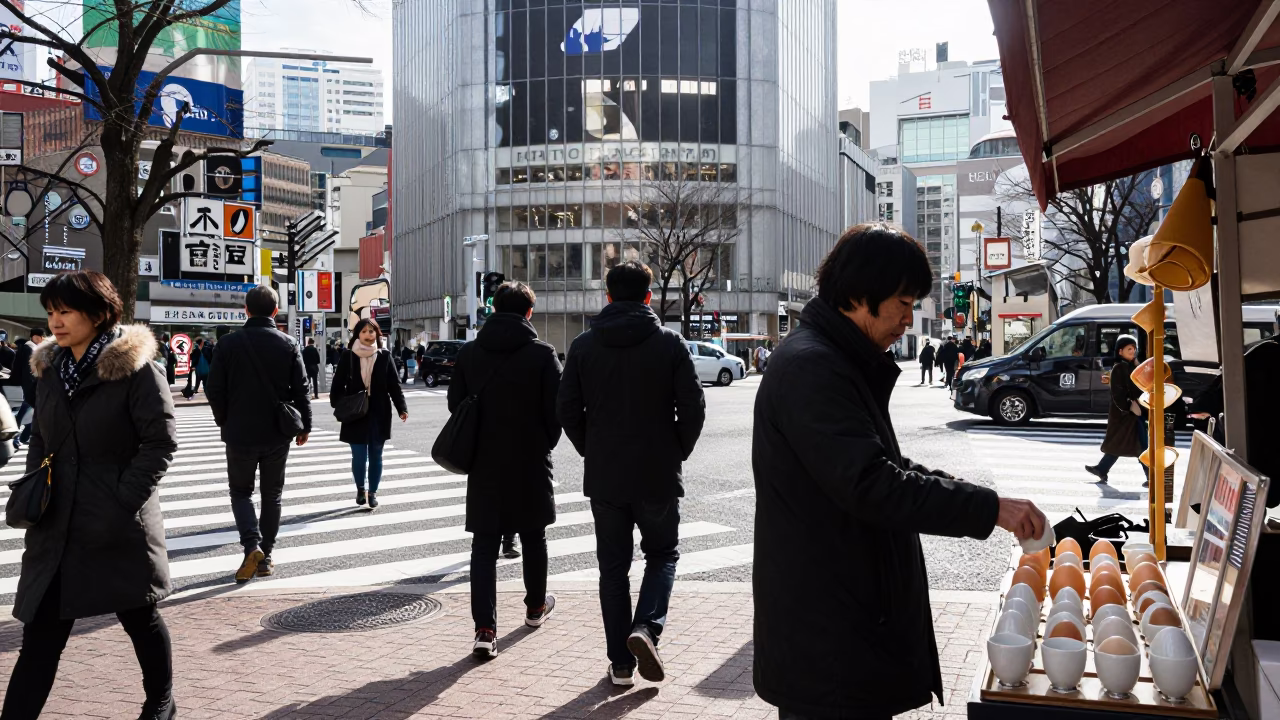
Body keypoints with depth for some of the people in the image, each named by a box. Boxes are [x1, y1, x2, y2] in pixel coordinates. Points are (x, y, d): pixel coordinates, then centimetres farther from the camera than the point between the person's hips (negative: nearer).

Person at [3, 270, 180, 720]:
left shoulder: (135, 368, -11)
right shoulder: (49, 369, 8)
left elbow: (161, 441, -14)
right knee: (40, 633, 3)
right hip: (57, 526, 5)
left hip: (121, 529, -4)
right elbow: (40, 438, 18)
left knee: (140, 617, 14)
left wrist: (122, 502, -18)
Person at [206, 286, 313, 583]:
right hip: (277, 435, 1)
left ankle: (252, 546, -9)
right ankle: (265, 557, 15)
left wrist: (225, 422, 11)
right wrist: (304, 426, 8)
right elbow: (301, 390, -4)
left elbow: (214, 390, -5)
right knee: (272, 494, 14)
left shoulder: (229, 344, -7)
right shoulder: (288, 345, -5)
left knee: (241, 491, 13)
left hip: (240, 434, -1)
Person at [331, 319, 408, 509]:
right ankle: (360, 490, 22)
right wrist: (338, 405, -10)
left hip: (379, 414, 1)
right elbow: (338, 384, 2)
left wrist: (402, 408, -9)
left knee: (375, 456, 8)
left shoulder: (384, 356, 2)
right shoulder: (348, 356, -1)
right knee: (359, 456, 1)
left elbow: (394, 385, 0)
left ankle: (373, 492, 20)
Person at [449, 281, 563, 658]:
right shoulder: (543, 354, -9)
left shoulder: (468, 354, 0)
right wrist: (545, 444, 9)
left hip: (483, 466, 1)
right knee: (533, 537, 18)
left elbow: (455, 405, 4)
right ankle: (535, 607, 37)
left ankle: (485, 628, -7)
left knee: (484, 545, 3)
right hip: (530, 462, -1)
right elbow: (557, 410, -8)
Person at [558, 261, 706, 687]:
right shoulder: (669, 343, -6)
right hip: (658, 476, -1)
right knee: (662, 554, 16)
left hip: (604, 476, 2)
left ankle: (620, 662, 11)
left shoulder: (583, 346, -1)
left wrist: (592, 452, 12)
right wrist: (677, 452, 6)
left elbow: (567, 410, -1)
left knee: (613, 566, 11)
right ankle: (646, 628, -7)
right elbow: (693, 408, -8)